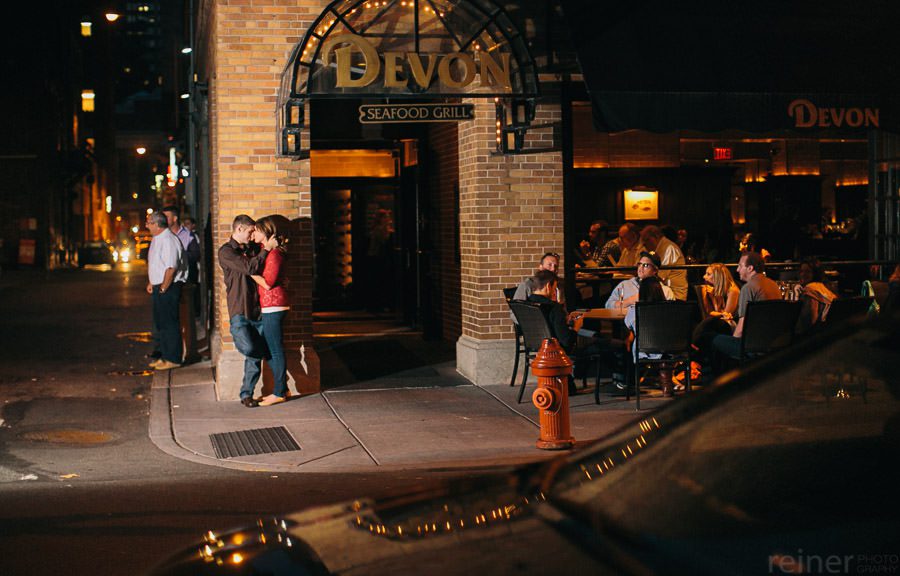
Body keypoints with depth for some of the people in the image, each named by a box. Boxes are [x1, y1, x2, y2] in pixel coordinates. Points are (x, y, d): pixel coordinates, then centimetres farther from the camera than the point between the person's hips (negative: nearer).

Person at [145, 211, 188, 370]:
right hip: (159, 287, 10)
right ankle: (164, 356, 25)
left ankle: (173, 359, 2)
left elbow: (171, 268, -25)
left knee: (170, 324, -4)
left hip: (169, 287, -10)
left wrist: (163, 288, -20)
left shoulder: (168, 240, -19)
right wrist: (151, 283, 16)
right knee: (160, 323, 16)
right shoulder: (156, 239, 14)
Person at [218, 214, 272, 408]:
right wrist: (266, 250, -7)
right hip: (239, 311, -6)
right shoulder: (226, 251, -5)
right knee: (249, 348, -24)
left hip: (257, 310, 6)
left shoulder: (253, 249, 16)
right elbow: (250, 268, -17)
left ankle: (246, 394, 12)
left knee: (255, 355, 3)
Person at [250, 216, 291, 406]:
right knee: (271, 350, 13)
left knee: (275, 350, -4)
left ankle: (279, 393, 1)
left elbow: (267, 283, -17)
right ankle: (281, 388, 20)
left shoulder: (274, 254, -14)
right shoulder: (267, 252, 16)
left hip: (273, 306, -10)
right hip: (270, 307, 10)